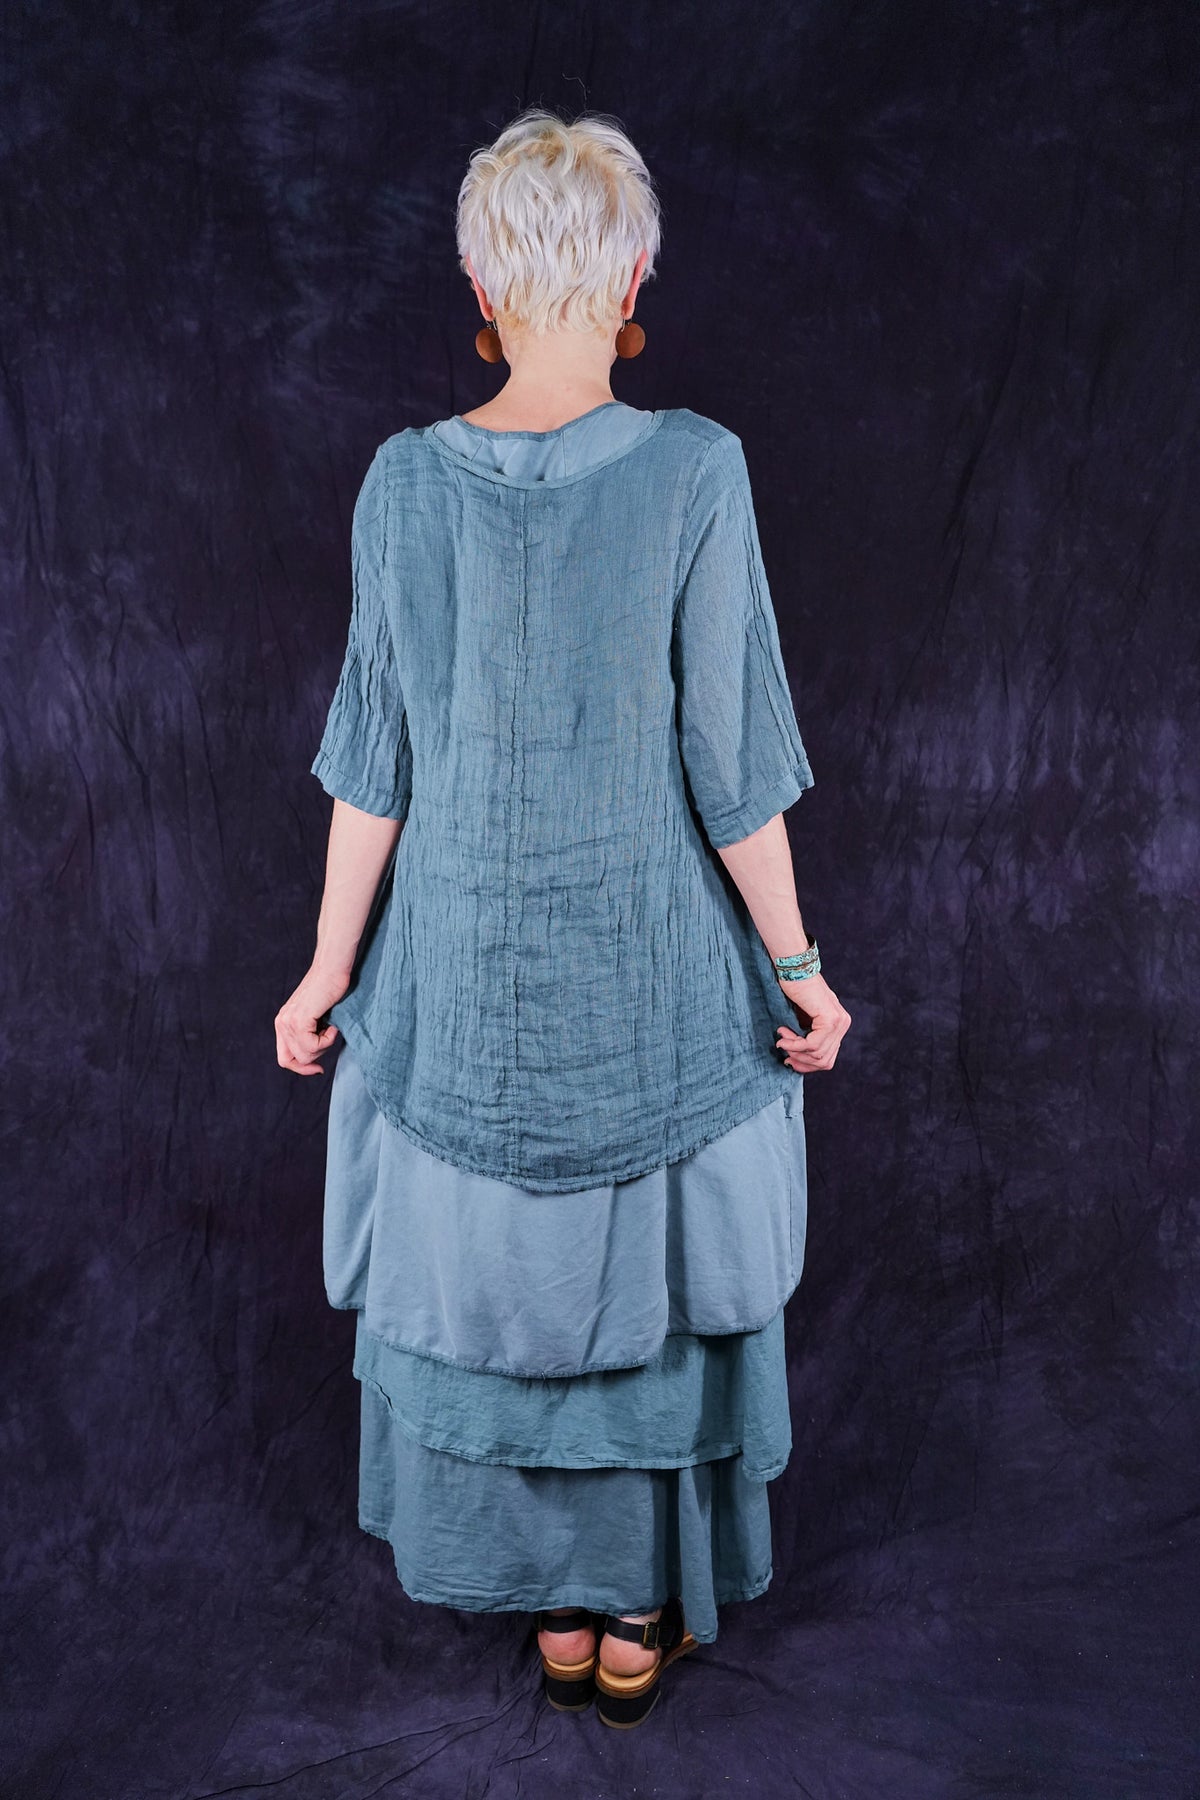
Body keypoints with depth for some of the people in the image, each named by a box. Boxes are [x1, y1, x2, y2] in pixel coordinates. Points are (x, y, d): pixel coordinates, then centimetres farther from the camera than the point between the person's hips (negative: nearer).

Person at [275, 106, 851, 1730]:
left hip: (465, 966, 2)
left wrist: (331, 970, 8)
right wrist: (796, 963, 1)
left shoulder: (405, 480, -5)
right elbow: (731, 764, -11)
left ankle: (548, 1601, 35)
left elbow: (374, 761, -3)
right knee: (650, 1273, 16)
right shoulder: (693, 468, -12)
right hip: (651, 960, -1)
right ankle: (641, 1616, 33)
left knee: (490, 1271, 18)